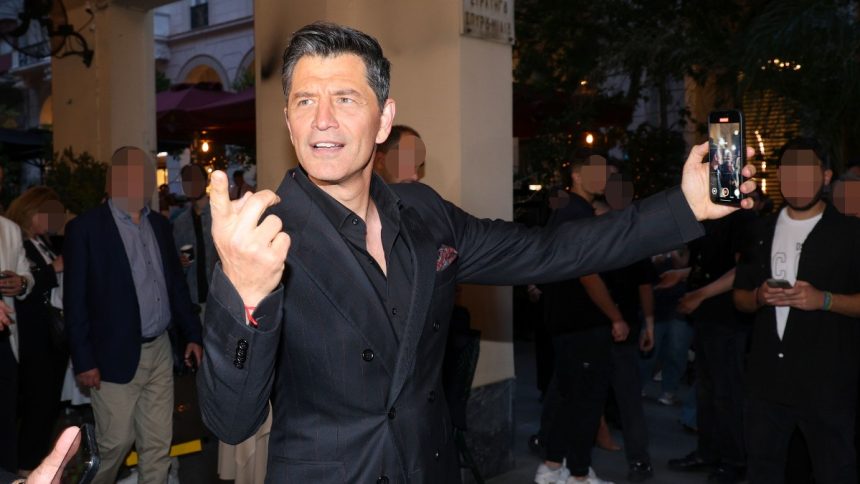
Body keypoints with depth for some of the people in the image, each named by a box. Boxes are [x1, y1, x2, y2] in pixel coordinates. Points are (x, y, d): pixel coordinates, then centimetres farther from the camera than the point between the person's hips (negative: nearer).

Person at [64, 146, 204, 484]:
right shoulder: (85, 228, -7)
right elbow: (75, 301, -9)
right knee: (116, 443, 5)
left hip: (159, 351, 5)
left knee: (158, 443, 10)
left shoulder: (160, 224, 10)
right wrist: (84, 361, -10)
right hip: (116, 356, -5)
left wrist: (192, 334, 11)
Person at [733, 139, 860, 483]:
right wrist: (759, 297, -7)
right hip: (766, 377, 4)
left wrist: (824, 300, -21)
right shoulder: (762, 231, 11)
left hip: (827, 381, -4)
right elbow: (739, 296, 14)